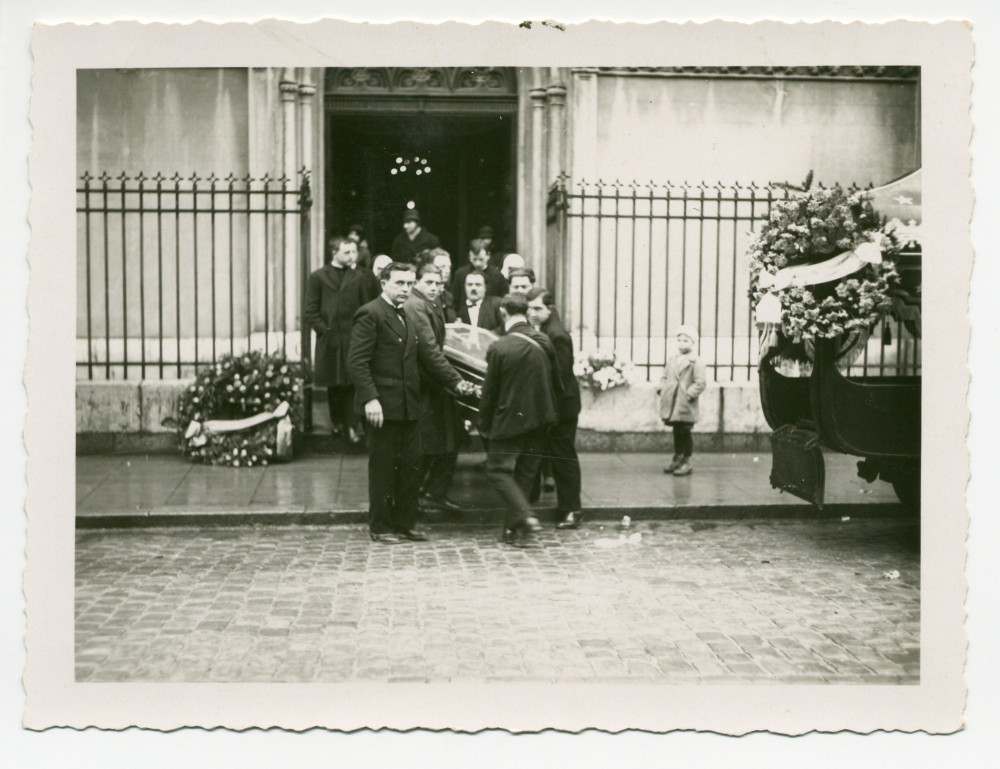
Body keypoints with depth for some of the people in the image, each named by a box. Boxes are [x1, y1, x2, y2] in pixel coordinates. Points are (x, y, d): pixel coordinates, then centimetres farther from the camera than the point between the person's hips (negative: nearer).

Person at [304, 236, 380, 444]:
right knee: (333, 384, 9)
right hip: (329, 339, 0)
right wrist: (324, 329, -6)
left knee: (352, 382, -5)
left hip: (353, 339, 0)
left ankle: (352, 425, -2)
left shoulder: (359, 277, 7)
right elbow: (311, 311, 3)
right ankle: (337, 421, 22)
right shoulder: (318, 277, 4)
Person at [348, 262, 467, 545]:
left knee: (411, 465, 10)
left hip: (408, 405, 8)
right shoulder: (370, 314, -10)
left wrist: (455, 381, 11)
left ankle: (406, 523, 21)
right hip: (384, 405, -8)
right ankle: (380, 526, 11)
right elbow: (357, 362, -16)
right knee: (383, 467, 1)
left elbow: (426, 357, 20)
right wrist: (370, 399, -24)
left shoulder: (408, 317, 17)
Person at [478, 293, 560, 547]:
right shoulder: (544, 342, 0)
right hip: (539, 419, 6)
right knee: (524, 474, 13)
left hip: (509, 421, -6)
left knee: (498, 471, 4)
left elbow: (489, 391, -8)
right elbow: (553, 380, 10)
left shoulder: (499, 348, -16)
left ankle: (525, 516, -14)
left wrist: (484, 424, 3)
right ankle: (514, 528, 19)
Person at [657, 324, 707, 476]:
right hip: (672, 404, 6)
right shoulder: (672, 361, 13)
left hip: (686, 406, -6)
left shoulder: (696, 362, -6)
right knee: (677, 432, 14)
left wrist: (689, 394, -19)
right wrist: (662, 389, 5)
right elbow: (664, 377, 20)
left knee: (685, 432, -1)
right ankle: (677, 459, 24)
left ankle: (687, 462, 7)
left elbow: (700, 383, -11)